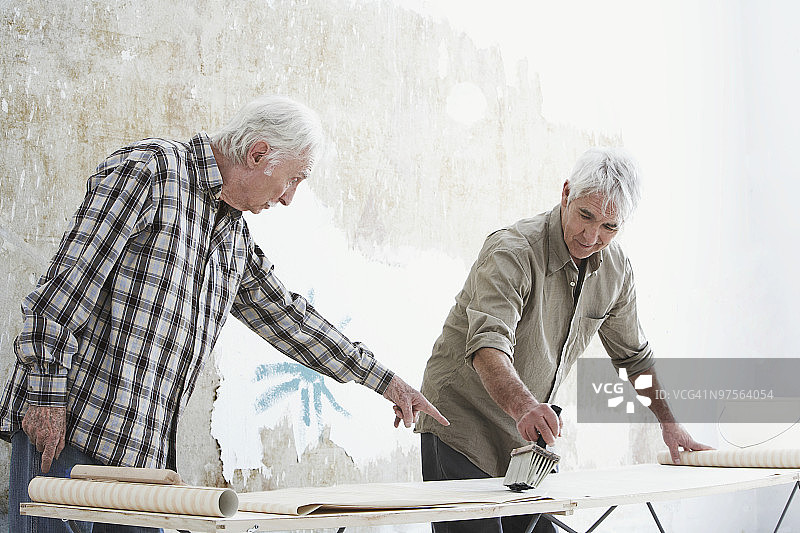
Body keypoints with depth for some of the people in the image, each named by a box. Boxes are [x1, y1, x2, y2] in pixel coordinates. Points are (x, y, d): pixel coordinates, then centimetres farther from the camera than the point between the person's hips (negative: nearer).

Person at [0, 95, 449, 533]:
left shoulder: (237, 241, 17)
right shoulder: (149, 169, -9)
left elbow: (286, 316, 26)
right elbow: (66, 284, -15)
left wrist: (385, 381, 28)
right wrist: (47, 395, -19)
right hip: (65, 426, -8)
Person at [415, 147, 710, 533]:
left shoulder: (615, 269, 0)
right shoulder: (511, 251, -22)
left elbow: (634, 355, 16)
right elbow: (487, 346, -37)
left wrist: (670, 423, 14)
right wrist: (523, 406, -54)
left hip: (528, 435, 6)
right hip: (461, 425, -6)